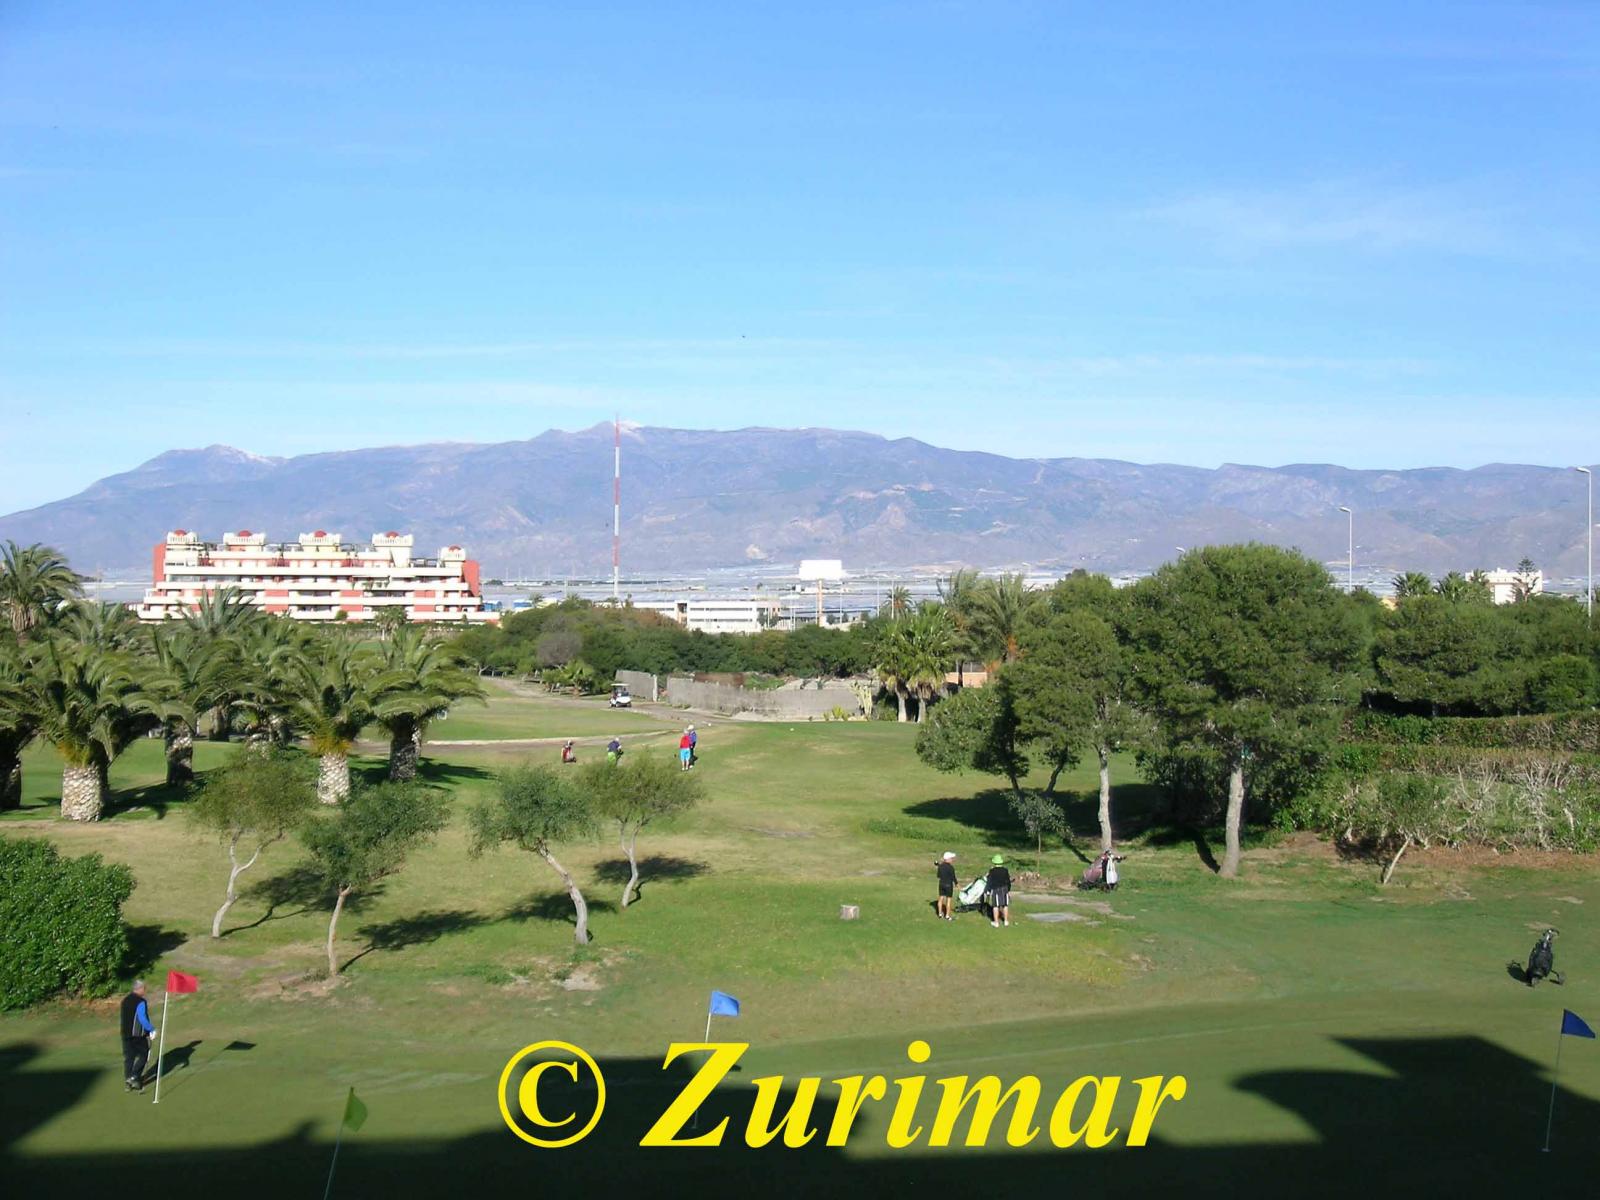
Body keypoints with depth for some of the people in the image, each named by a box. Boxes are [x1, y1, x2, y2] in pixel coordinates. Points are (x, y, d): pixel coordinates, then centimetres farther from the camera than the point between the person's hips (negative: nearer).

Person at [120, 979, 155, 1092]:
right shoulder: (140, 1002, -15)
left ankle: (128, 1082, 13)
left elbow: (121, 1018, 18)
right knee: (143, 1055, 6)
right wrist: (152, 1029, -10)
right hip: (138, 1035, -7)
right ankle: (134, 1077, -5)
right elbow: (143, 1019, -20)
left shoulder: (125, 1000, 10)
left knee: (128, 1057, 11)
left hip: (126, 1034, 7)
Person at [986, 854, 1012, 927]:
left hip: (995, 889, -3)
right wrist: (1009, 890, 13)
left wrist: (989, 891, -2)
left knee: (995, 906, 1)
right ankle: (1006, 921, 19)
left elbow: (990, 882, -7)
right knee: (1005, 905, 12)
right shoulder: (1005, 870, 0)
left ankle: (996, 922, 2)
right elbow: (1008, 881, 4)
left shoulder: (992, 871, -8)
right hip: (1004, 889, 3)